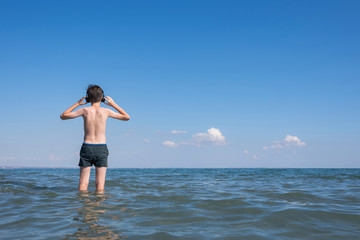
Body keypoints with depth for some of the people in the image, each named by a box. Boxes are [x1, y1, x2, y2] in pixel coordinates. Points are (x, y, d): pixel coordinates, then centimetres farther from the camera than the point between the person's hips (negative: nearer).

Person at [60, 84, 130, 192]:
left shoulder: (84, 110, -1)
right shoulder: (105, 111, -1)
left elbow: (63, 116, 12)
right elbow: (127, 117, 12)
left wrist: (77, 104, 15)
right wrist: (114, 104, 14)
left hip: (86, 147, 1)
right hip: (101, 148, 0)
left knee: (83, 183, 6)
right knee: (100, 183, 3)